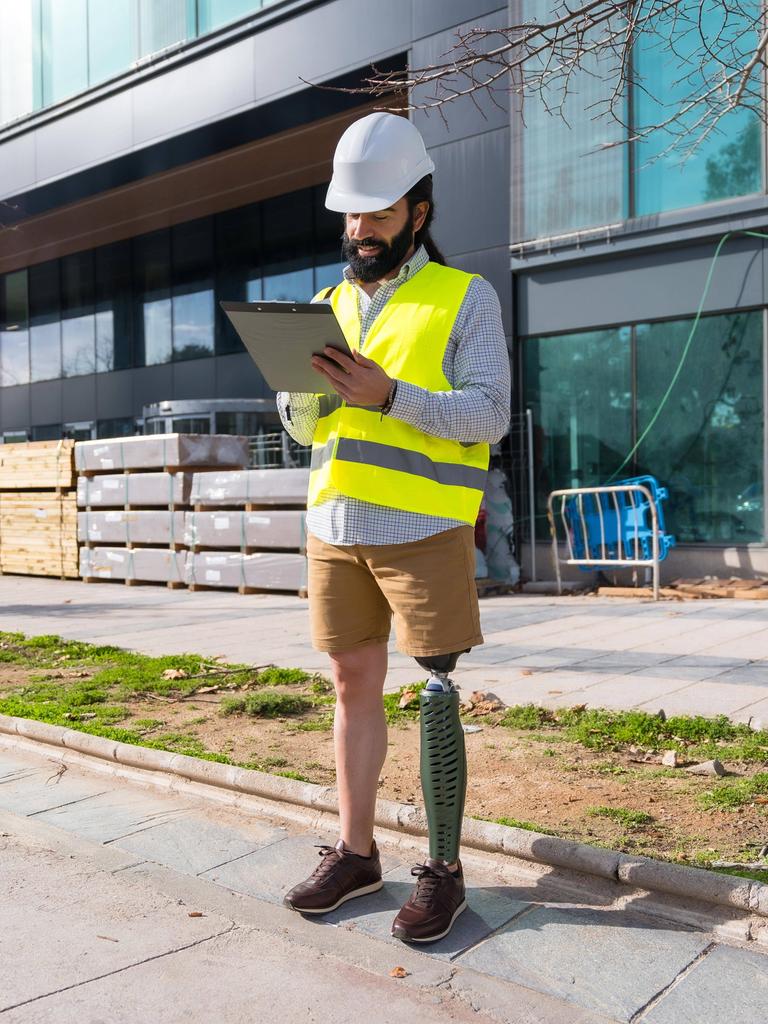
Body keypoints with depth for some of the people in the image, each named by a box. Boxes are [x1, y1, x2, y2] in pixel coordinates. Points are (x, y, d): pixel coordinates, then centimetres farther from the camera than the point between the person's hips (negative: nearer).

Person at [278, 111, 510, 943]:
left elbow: (489, 414, -10)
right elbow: (302, 427, 14)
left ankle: (443, 870, 11)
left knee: (433, 694, -2)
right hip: (334, 526, 5)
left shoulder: (466, 297, 1)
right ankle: (354, 853, 21)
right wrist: (304, 385, -8)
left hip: (422, 528, -5)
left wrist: (386, 394, -21)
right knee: (353, 685, 9)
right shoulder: (329, 304, 16)